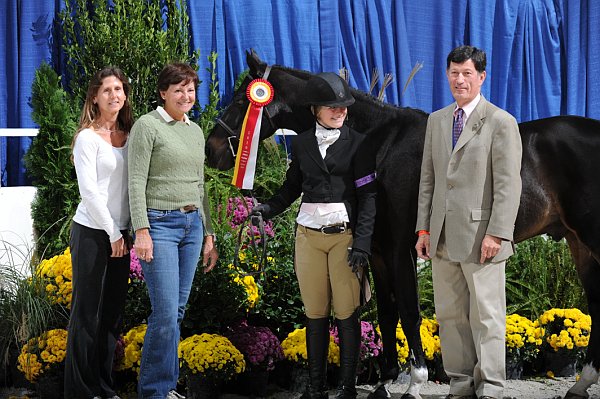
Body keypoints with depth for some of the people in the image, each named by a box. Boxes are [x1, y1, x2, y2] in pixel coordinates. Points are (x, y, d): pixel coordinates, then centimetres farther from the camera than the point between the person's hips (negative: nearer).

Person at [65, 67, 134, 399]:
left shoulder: (129, 135, 10)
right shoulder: (88, 137, -8)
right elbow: (89, 190, -12)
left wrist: (125, 232, 4)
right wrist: (113, 232, -11)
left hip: (120, 233, 6)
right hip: (92, 231, -6)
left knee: (113, 309, 8)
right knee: (87, 310, -2)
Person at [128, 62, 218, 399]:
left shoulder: (196, 131, 16)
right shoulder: (148, 126, -5)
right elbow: (137, 182, -10)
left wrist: (209, 235, 19)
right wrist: (142, 230, -17)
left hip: (192, 223, 7)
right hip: (160, 223, -7)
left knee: (178, 310, 8)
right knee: (166, 312, -10)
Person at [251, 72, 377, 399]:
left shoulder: (357, 144, -2)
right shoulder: (301, 144, 8)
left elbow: (367, 196, -5)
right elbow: (292, 186, 14)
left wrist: (362, 243, -13)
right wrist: (270, 208, -7)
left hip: (344, 236, -3)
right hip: (308, 236, 3)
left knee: (346, 313, -2)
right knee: (315, 313, 7)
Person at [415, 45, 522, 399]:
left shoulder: (501, 122, -4)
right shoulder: (437, 121, 14)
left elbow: (509, 185, -10)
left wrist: (496, 234, -16)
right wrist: (424, 228, 9)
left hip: (481, 235, -6)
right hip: (443, 237, 6)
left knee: (486, 316, -1)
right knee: (451, 316, 9)